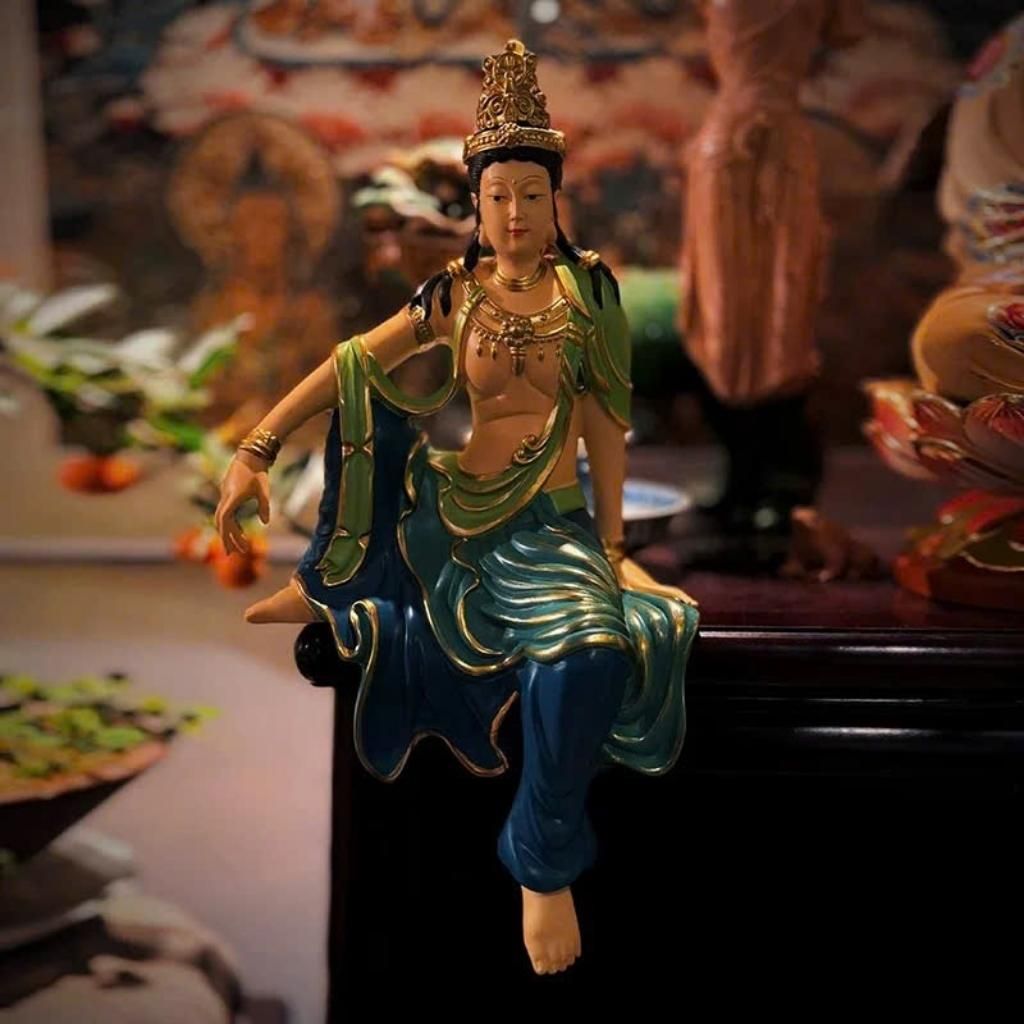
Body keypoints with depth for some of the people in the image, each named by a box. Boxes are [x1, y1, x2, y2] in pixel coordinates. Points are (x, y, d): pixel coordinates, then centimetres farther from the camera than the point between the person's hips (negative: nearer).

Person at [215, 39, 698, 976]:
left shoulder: (588, 289, -1)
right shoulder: (453, 292, 4)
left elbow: (606, 423, -1)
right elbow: (347, 367, 2)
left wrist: (611, 550, -5)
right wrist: (255, 452, -8)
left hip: (546, 525, -3)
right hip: (445, 512, 3)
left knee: (591, 644, -34)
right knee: (365, 379, -15)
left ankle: (546, 870, -12)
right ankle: (325, 588, 5)